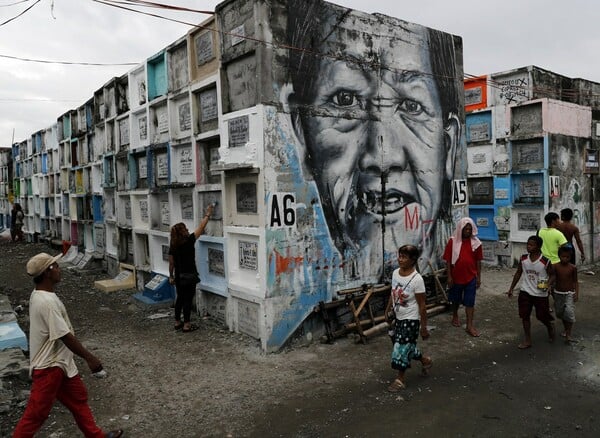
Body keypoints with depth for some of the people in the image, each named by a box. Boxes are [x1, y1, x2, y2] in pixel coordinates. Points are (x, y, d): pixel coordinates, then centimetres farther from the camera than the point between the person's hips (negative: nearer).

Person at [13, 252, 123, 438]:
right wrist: (89, 358, -18)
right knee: (36, 413, 5)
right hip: (48, 366, -10)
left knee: (78, 398, 19)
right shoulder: (47, 301, -28)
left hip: (59, 362, 10)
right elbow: (65, 336, -26)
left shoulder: (40, 295, 3)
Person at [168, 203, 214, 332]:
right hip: (189, 276, -6)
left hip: (179, 276, 6)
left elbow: (171, 263, 7)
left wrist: (171, 276, 18)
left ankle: (177, 322, 26)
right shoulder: (189, 241, -15)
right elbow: (201, 227, -9)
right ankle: (186, 325, 5)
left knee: (180, 298, 17)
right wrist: (208, 214, 1)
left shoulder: (173, 245, 1)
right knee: (188, 299, 0)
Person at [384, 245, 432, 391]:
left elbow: (422, 305, -17)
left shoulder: (417, 279, -23)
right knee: (406, 346, 18)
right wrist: (388, 309, 15)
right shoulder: (395, 273, -4)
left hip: (411, 320, -7)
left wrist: (423, 326, -13)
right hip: (399, 317, 7)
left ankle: (400, 379, 17)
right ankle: (425, 360, 45)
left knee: (402, 347, -2)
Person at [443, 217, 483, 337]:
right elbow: (448, 260, -6)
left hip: (471, 277, 1)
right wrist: (449, 276, -8)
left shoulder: (476, 242, -4)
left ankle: (470, 325, 7)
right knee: (456, 299, 17)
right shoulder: (452, 241, -9)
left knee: (470, 302, 2)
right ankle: (455, 316, 40)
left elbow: (478, 261, 2)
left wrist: (478, 277, 2)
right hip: (456, 277, 0)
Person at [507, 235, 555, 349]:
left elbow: (552, 275, -3)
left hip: (540, 294, -3)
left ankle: (550, 326, 43)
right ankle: (527, 340, 16)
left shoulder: (545, 261, -15)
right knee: (525, 316, 5)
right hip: (525, 292, 3)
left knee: (542, 316, 9)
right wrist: (511, 288, 7)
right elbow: (518, 273, 7)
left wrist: (548, 284, -23)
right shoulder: (523, 258, -4)